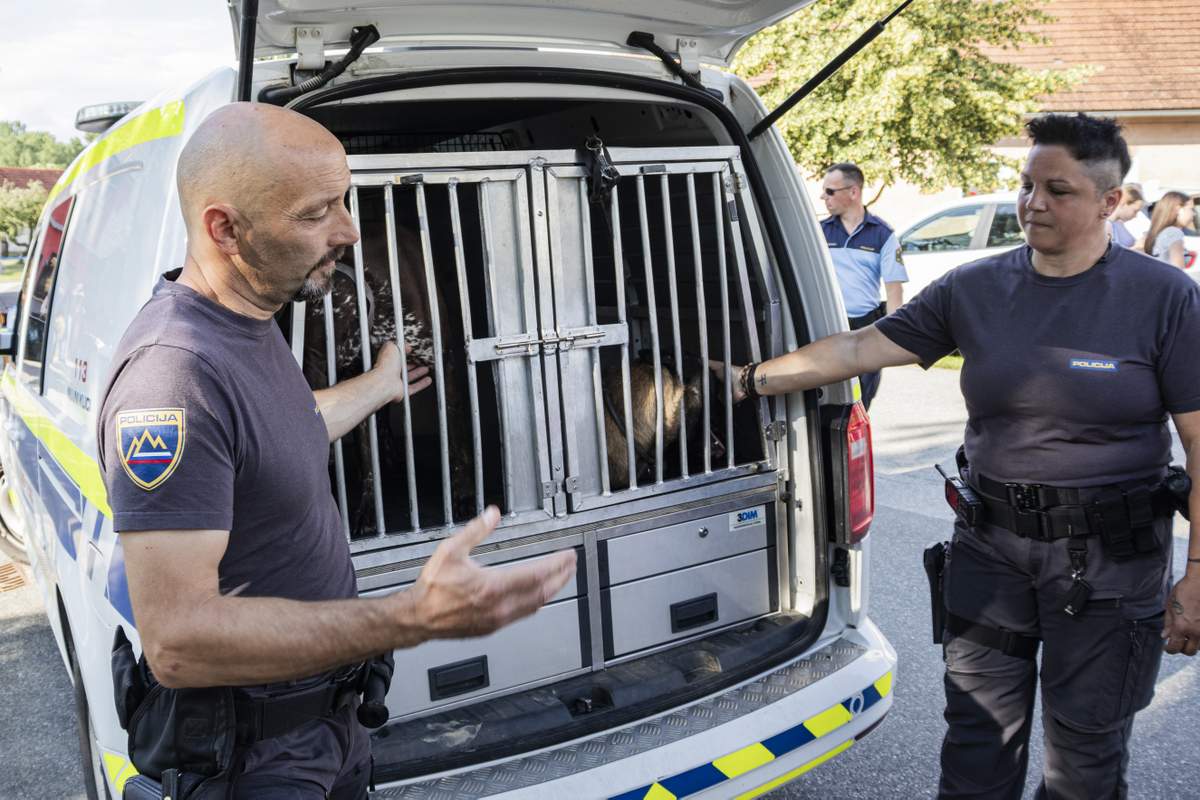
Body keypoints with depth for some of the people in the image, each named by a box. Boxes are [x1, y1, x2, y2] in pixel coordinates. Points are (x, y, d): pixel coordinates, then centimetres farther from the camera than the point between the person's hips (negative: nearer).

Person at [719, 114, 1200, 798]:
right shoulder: (974, 290, 1)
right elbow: (858, 349, 0)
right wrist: (749, 380, -3)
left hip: (1108, 560, -2)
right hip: (991, 544, 3)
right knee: (979, 738, 14)